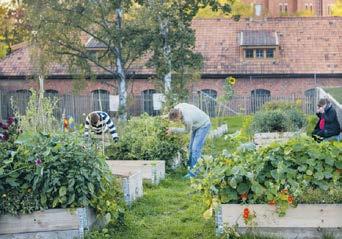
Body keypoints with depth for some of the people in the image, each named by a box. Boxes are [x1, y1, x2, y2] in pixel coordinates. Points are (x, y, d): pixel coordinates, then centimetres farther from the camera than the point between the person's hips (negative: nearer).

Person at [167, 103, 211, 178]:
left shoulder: (187, 120, -39)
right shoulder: (177, 108, -19)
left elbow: (187, 130, -17)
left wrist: (173, 130, -13)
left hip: (204, 125, -9)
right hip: (196, 125, 9)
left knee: (196, 148, -16)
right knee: (191, 147, 9)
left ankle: (193, 173, -15)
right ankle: (191, 168, 18)